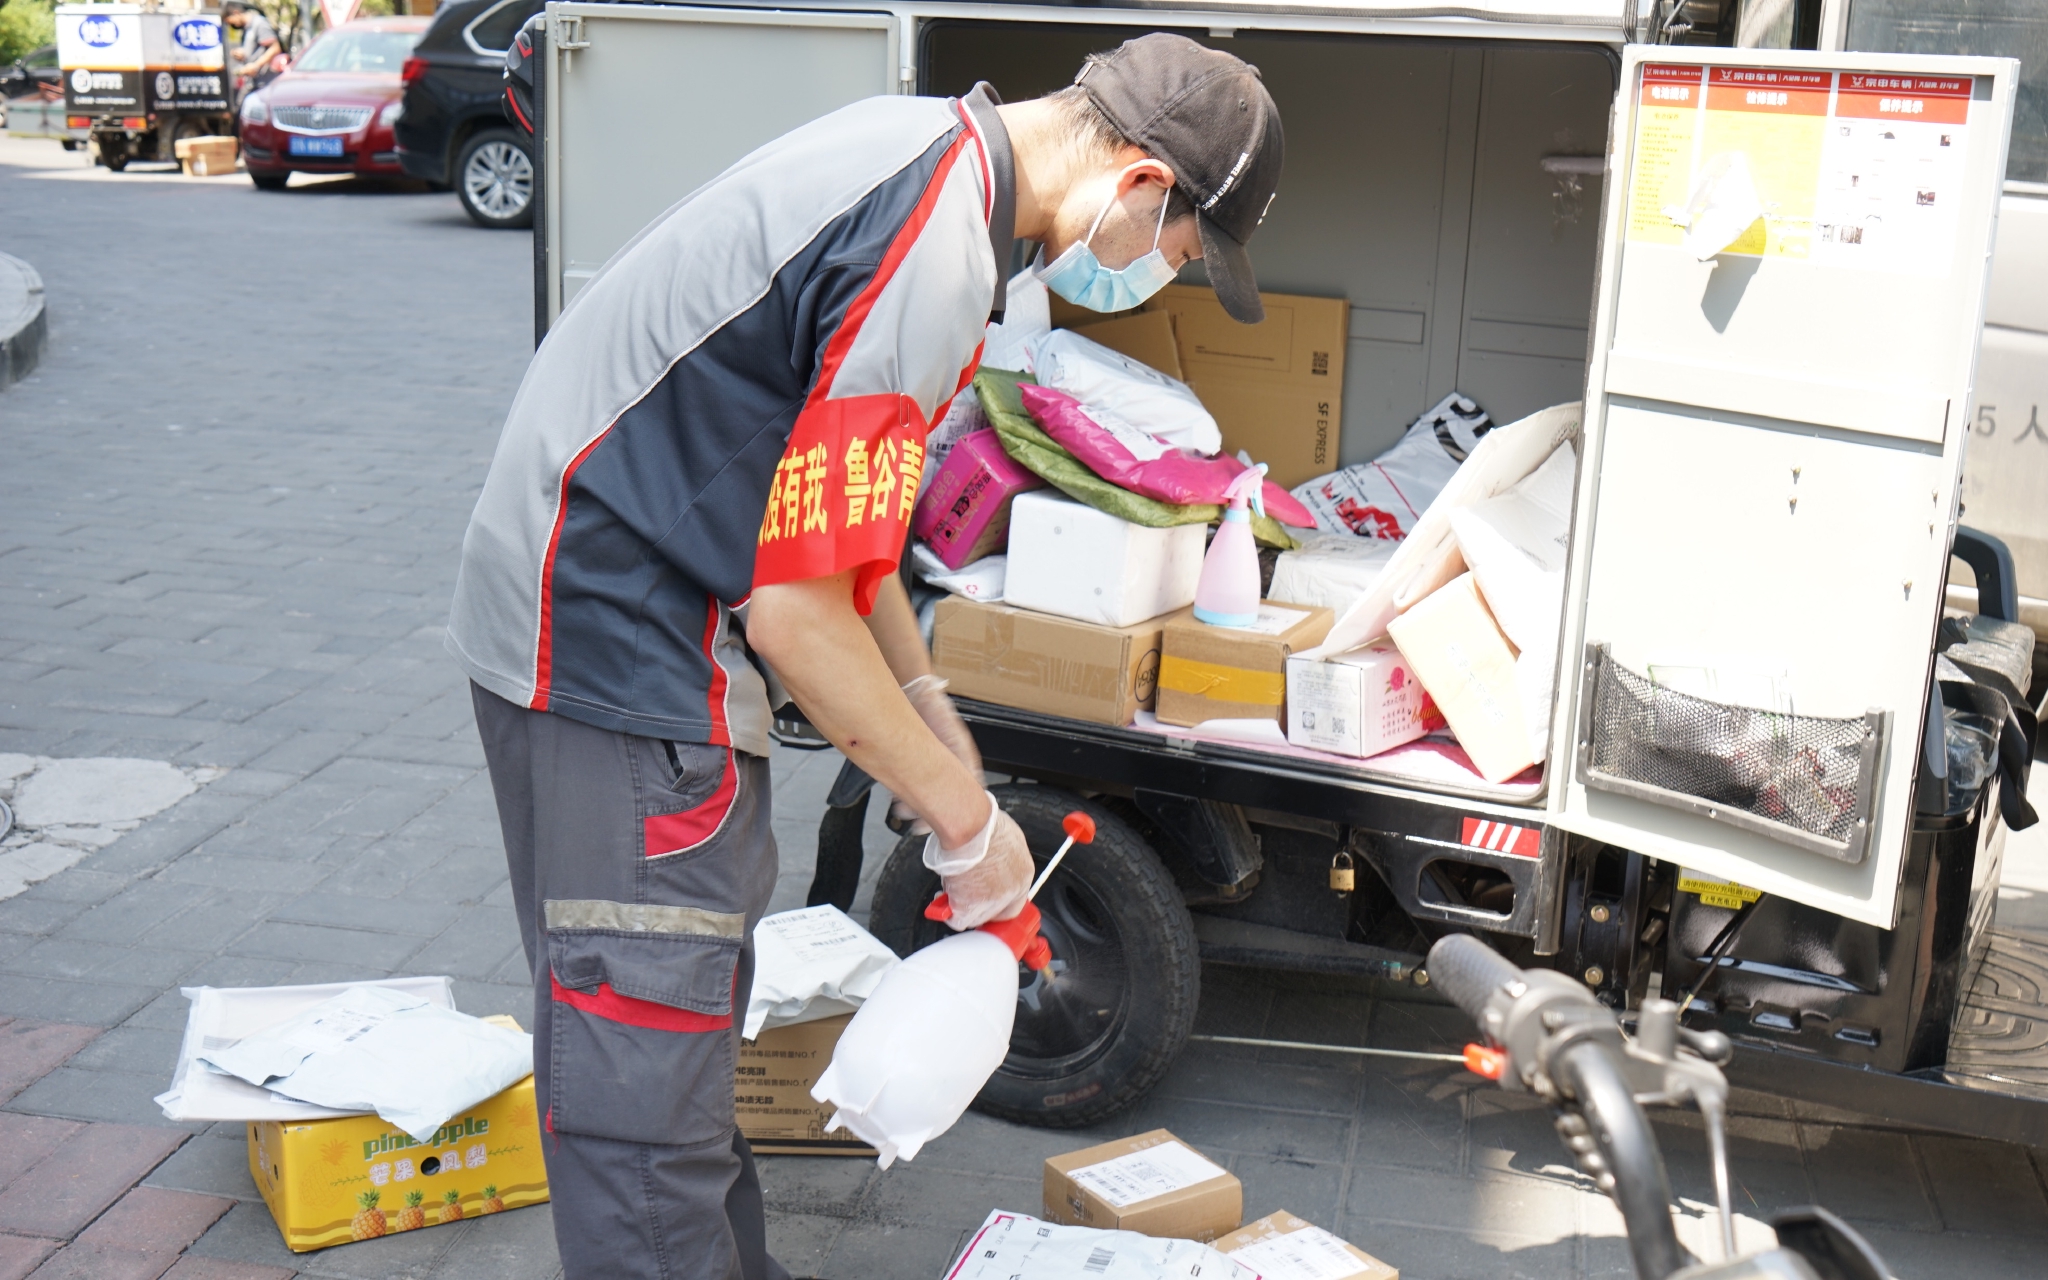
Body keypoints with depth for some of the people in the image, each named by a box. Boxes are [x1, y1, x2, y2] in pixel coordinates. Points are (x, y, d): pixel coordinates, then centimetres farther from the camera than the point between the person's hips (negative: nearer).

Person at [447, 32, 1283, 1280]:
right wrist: (966, 816, -10)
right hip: (615, 649, -11)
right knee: (647, 1091, -4)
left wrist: (928, 701, 16)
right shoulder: (931, 261, -25)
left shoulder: (930, 145, 7)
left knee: (698, 992, 22)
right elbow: (796, 613, -23)